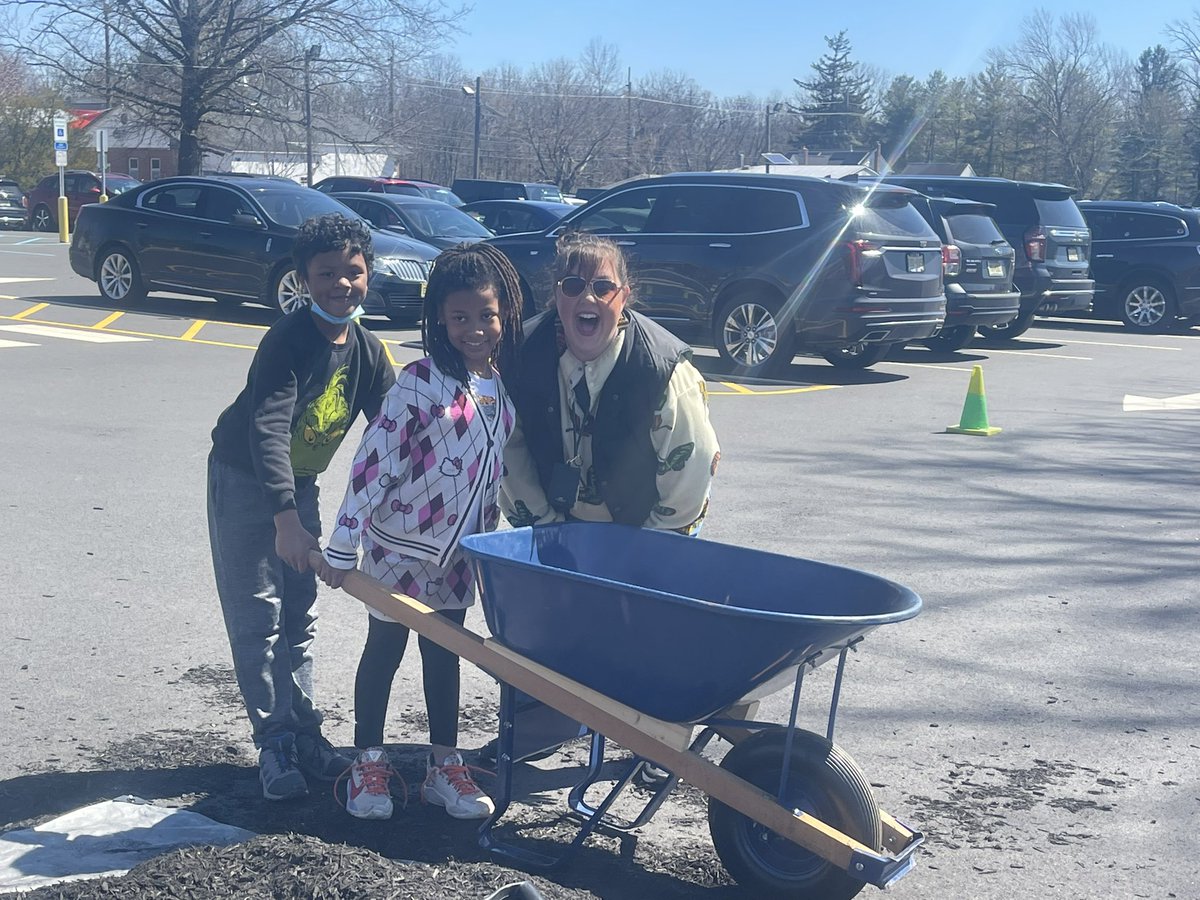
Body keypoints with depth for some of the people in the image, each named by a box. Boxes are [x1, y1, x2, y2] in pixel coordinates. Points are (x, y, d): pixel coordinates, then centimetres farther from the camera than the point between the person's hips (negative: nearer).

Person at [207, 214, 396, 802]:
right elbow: (268, 429, -35)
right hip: (244, 481, -6)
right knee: (256, 615, -3)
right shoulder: (289, 340, -26)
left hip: (299, 482, 6)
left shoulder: (367, 351, -6)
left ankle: (304, 732, 21)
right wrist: (285, 516, -43)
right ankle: (274, 743, 5)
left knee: (300, 613, 11)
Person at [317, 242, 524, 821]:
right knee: (385, 648, 8)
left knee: (445, 652, 14)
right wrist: (342, 547, -20)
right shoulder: (420, 383, -19)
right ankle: (368, 766, 21)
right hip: (400, 541, -5)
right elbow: (374, 462, -19)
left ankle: (444, 766, 25)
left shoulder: (504, 384, -1)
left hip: (458, 549, 5)